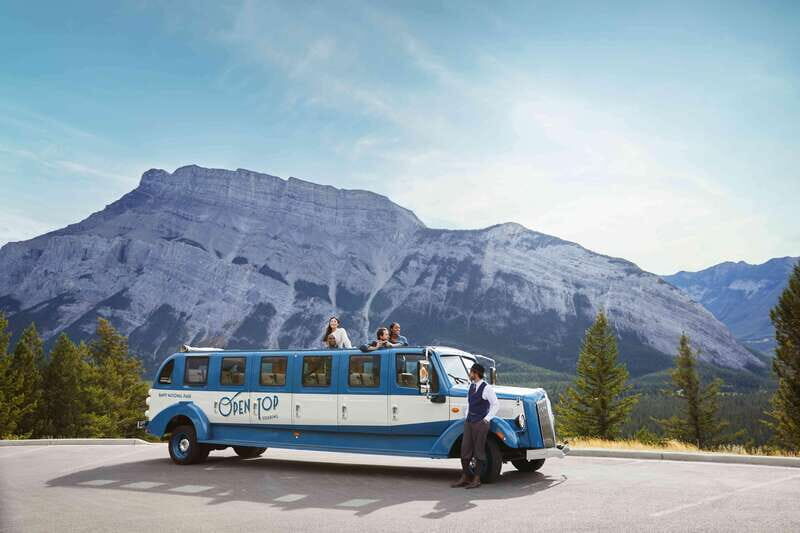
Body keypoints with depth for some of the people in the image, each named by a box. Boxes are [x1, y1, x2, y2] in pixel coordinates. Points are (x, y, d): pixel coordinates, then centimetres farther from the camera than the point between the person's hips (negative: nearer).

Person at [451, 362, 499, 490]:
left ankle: (476, 479, 9)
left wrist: (487, 419, -12)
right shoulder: (471, 386, 12)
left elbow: (495, 404, -11)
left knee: (479, 451, 0)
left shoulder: (486, 388, -11)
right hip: (469, 422, 8)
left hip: (480, 423, -7)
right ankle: (465, 478, 18)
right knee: (465, 449, 8)